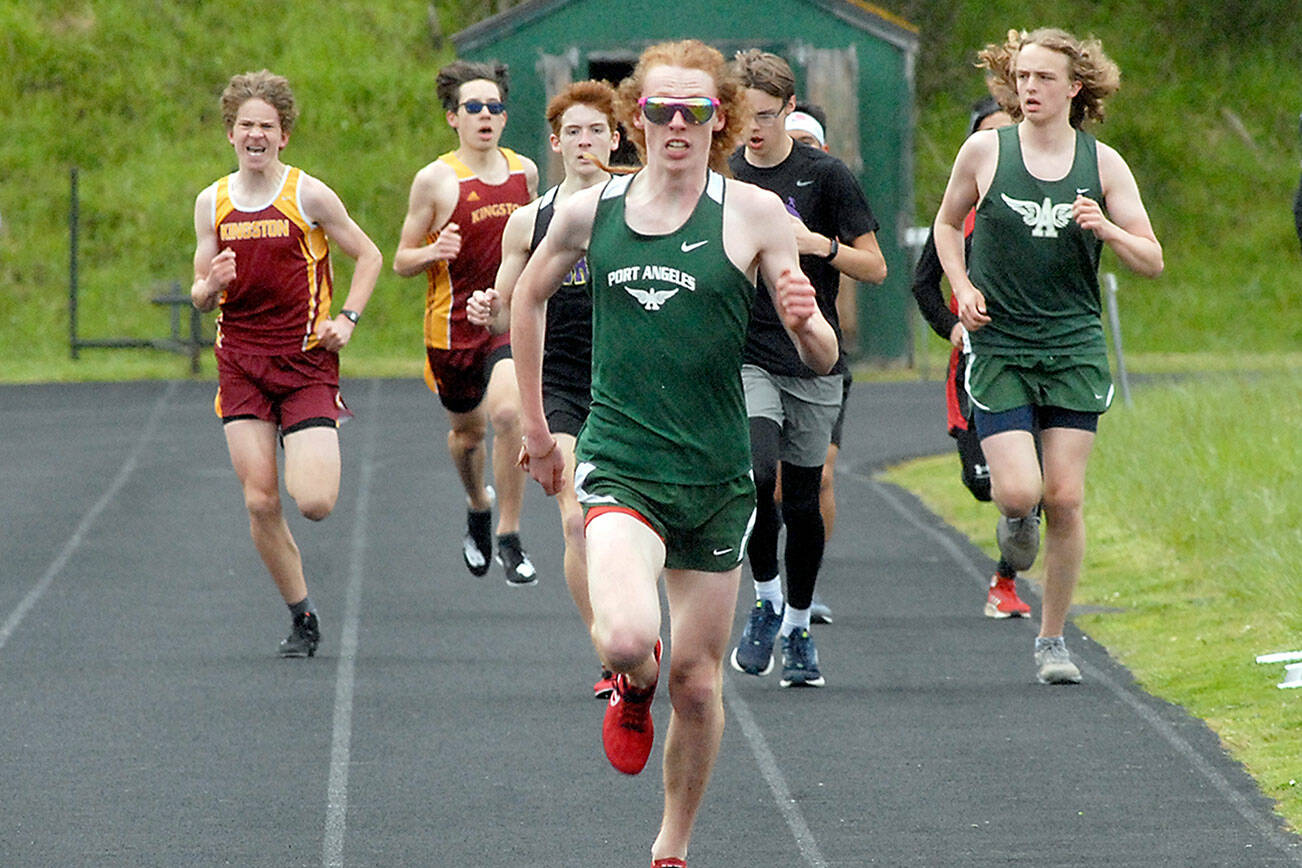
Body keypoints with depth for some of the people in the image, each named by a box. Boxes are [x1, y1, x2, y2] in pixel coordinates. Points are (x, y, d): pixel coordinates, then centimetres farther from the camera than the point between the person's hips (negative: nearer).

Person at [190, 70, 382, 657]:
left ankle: (319, 461, 24)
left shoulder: (308, 196, -4)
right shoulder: (212, 203, 7)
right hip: (240, 362, 3)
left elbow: (368, 256, 7)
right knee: (260, 503, -5)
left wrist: (348, 319, -6)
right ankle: (302, 619, 11)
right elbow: (200, 296, 12)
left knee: (315, 503, -14)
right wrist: (211, 286, -11)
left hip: (307, 361, -3)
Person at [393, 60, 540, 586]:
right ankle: (477, 506, 50)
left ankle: (509, 537, -13)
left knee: (508, 412, -24)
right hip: (453, 323, -1)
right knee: (468, 429, 16)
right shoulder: (435, 179, -8)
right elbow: (401, 262, -3)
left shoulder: (524, 172, 4)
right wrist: (432, 253, -23)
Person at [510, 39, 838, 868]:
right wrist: (534, 423, 22)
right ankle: (634, 691, 13)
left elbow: (823, 360, -3)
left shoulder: (754, 214, -4)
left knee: (697, 680, 5)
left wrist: (806, 324, -26)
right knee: (627, 637, -25)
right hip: (620, 466, 0)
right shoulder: (591, 211, 1)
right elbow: (529, 296, 21)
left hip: (717, 476, 0)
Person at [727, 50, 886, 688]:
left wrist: (818, 243, -16)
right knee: (755, 474, -23)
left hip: (812, 361, 0)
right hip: (744, 357, 0)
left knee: (802, 502, 5)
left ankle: (798, 628, 24)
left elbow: (875, 267, 0)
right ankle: (766, 600, -2)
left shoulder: (825, 175, -1)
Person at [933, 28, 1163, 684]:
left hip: (1074, 349, 1)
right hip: (998, 348, -1)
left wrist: (1107, 230, -16)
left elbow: (1151, 261, 4)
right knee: (1019, 490, -15)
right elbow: (947, 222, 16)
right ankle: (1016, 519, 24)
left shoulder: (1103, 163, 2)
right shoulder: (985, 151, -1)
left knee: (1065, 498, -4)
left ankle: (1052, 640, 10)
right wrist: (962, 287, -1)